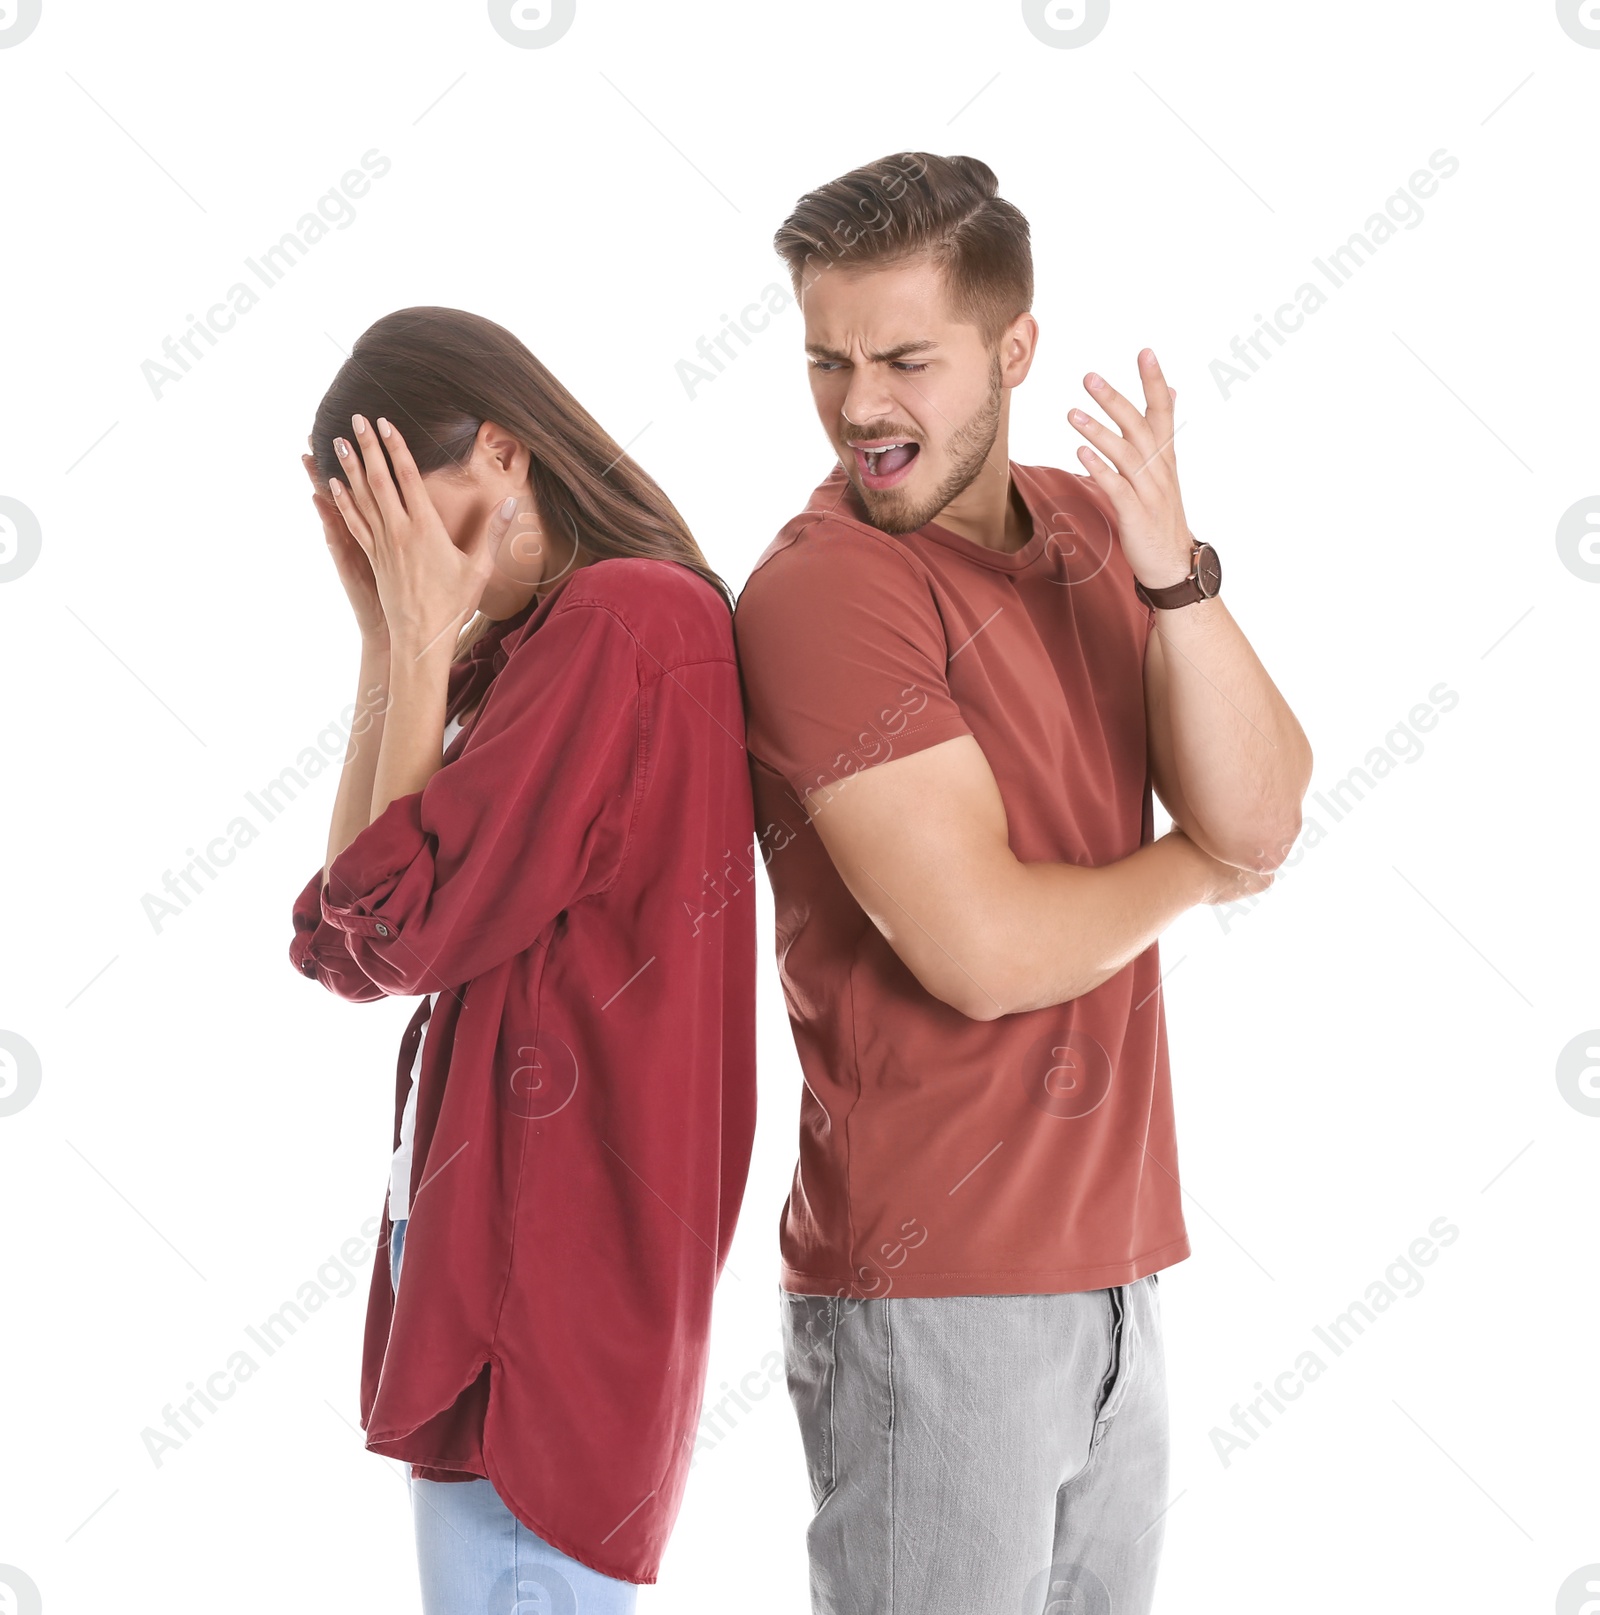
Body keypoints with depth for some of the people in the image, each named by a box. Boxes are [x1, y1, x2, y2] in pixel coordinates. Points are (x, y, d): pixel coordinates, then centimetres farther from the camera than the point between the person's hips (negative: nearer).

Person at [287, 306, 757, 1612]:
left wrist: (426, 644, -7)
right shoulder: (535, 650, 13)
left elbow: (396, 932, -15)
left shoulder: (624, 619, -16)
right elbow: (341, 944, 8)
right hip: (497, 1242, 10)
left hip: (548, 1266, -10)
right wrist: (389, 642, 5)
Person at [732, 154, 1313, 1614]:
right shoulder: (821, 590, -15)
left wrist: (1172, 573, -16)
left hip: (1112, 1270, 7)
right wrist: (1192, 866, -3)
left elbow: (1265, 822, -2)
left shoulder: (1092, 526, 8)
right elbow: (985, 950, -21)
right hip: (932, 1303, -7)